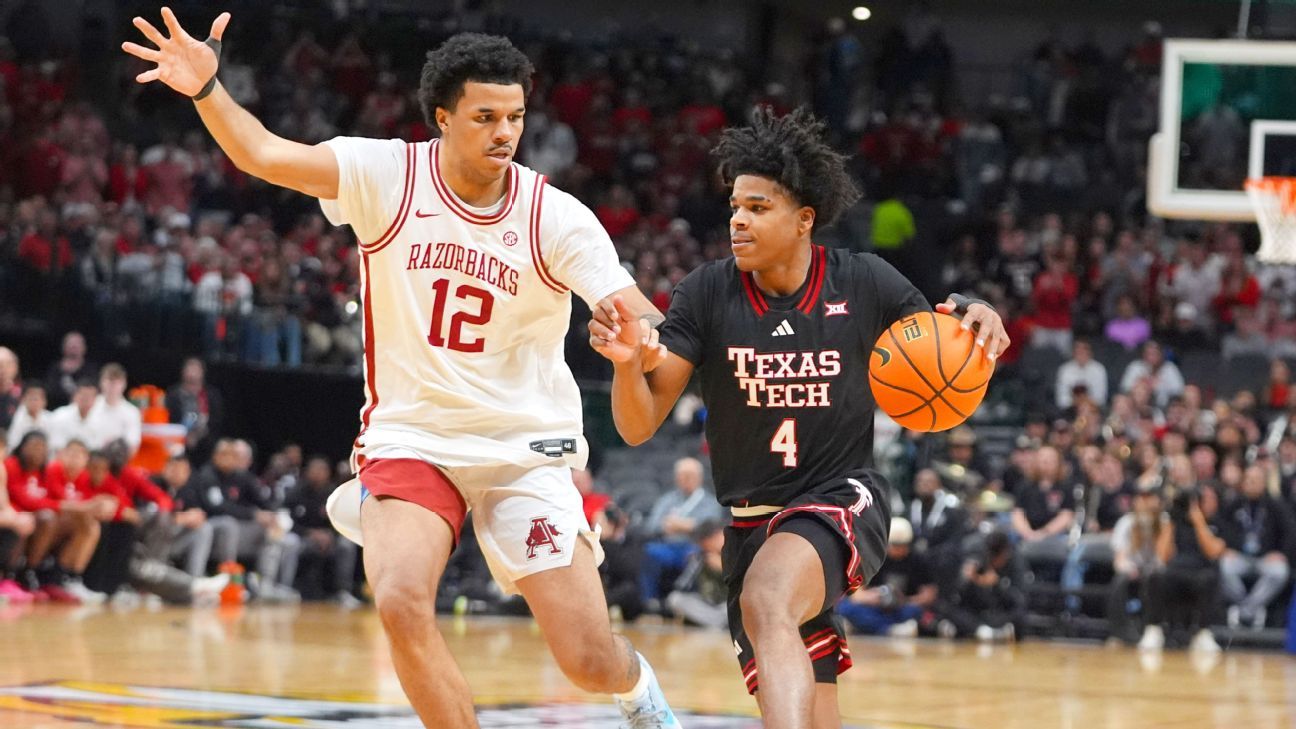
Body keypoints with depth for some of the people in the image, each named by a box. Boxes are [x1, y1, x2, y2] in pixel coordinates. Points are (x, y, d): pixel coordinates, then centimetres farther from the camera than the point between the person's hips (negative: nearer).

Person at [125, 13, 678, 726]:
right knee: (400, 602, -28)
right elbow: (265, 154, -20)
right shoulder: (386, 175, -9)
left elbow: (637, 320, -17)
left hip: (525, 446, 0)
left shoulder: (557, 219, -9)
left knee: (589, 662, -4)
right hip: (412, 435, 0)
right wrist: (206, 88, -38)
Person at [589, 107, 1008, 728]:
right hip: (753, 523, 4)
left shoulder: (866, 285, -6)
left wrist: (981, 329, -15)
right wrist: (629, 362, -28)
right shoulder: (707, 295, -5)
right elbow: (638, 426, -6)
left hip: (843, 499, -4)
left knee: (766, 602, -36)